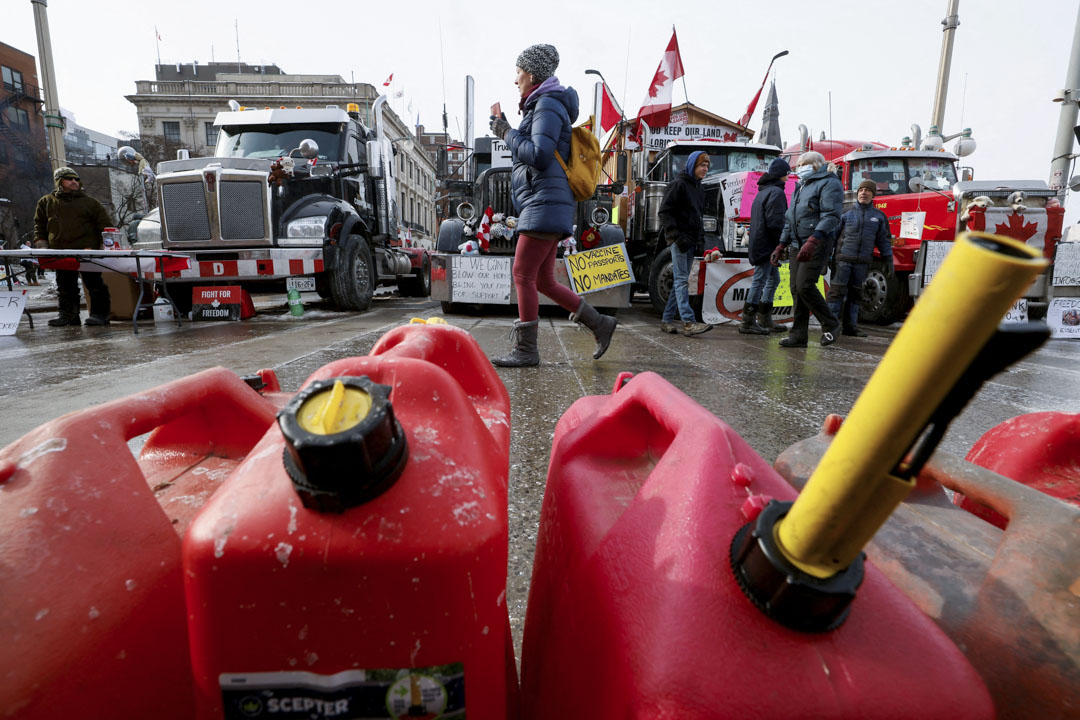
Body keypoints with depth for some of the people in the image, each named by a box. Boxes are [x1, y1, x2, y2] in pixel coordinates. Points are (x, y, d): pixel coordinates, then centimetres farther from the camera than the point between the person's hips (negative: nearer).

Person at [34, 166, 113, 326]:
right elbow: (39, 226, 22)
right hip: (60, 253, 3)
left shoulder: (89, 202, 11)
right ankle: (68, 315, 12)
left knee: (94, 284, -6)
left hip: (88, 251, -3)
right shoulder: (46, 202, 17)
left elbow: (105, 224, 8)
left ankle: (100, 314, -2)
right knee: (65, 287, 7)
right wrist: (40, 242, 9)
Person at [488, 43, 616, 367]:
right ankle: (599, 324, 14)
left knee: (523, 275, -9)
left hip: (545, 204, -10)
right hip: (541, 205, 10)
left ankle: (526, 350, -3)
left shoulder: (548, 104, -6)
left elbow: (540, 155, -18)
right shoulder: (539, 106, 25)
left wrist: (507, 134, -6)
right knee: (543, 280, 9)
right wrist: (507, 129, 21)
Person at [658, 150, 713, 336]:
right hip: (680, 241, -9)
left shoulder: (698, 188, 20)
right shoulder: (678, 184, -6)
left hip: (691, 242, 9)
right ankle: (688, 322, -17)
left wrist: (701, 238, 14)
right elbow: (665, 212, -13)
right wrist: (676, 236, -19)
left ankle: (667, 319, 13)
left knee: (680, 280, 8)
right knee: (682, 280, -12)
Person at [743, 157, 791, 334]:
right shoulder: (776, 192, -12)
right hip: (767, 245, -10)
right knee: (759, 281, -7)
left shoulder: (763, 191, 20)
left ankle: (765, 319, 19)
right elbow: (774, 223, -20)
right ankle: (748, 323, -4)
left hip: (758, 243, 10)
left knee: (773, 279, 16)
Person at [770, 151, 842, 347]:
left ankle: (830, 324, 0)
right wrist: (780, 246, 19)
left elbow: (831, 216, -17)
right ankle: (798, 335, 5)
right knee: (796, 289, 2)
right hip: (799, 245, 9)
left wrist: (813, 241, -31)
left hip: (818, 244, -8)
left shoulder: (829, 184, -3)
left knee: (805, 285, -18)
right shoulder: (800, 187, 25)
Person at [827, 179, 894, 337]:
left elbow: (884, 241, 13)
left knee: (855, 294, 6)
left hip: (862, 262, 3)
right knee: (837, 291, -8)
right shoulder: (847, 214, 6)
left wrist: (888, 262, 7)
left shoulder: (879, 216, 12)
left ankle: (850, 326, 11)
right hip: (843, 259, -2)